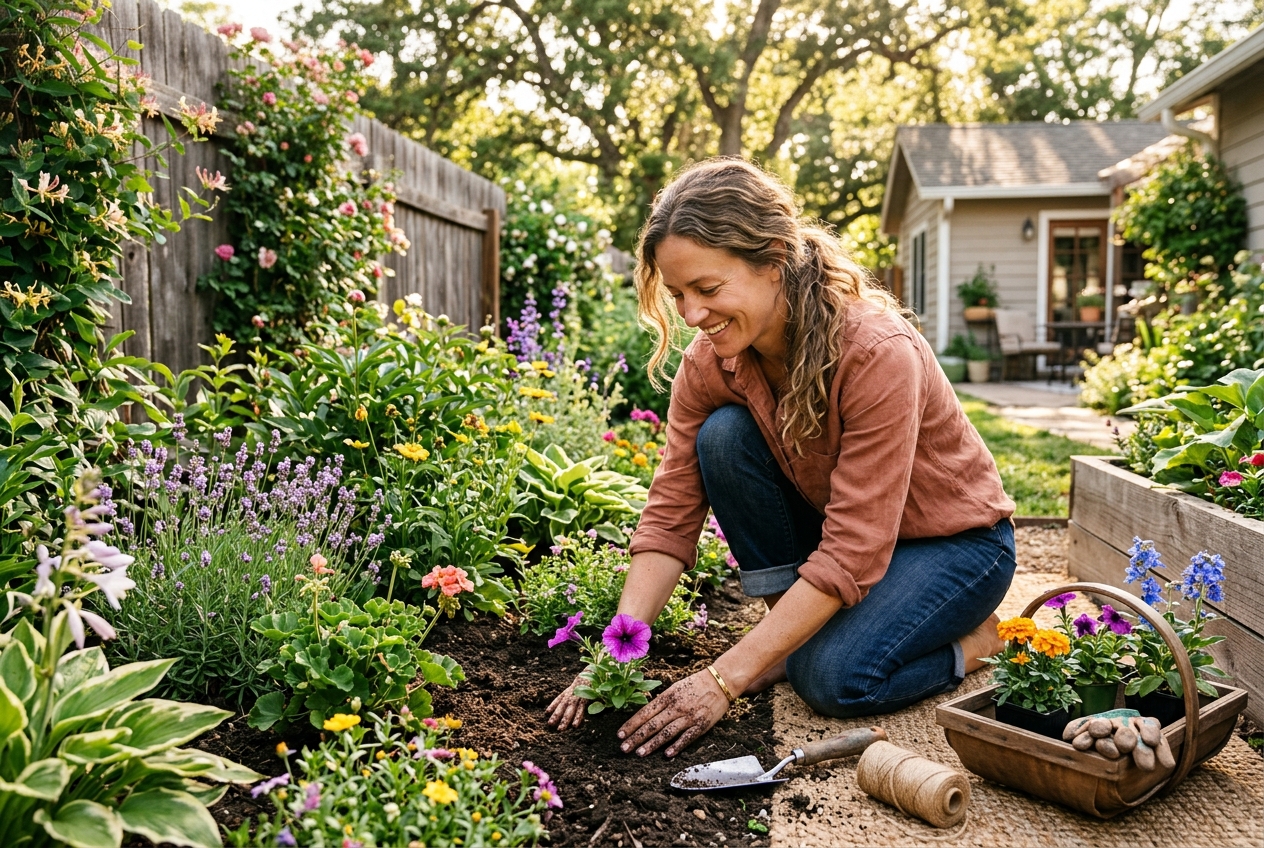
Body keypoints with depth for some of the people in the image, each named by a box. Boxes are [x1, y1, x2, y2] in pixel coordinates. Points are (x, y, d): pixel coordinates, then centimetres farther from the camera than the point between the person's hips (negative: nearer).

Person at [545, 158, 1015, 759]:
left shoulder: (877, 352, -33)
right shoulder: (710, 359, -15)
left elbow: (852, 554, -34)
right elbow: (670, 516, -14)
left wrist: (723, 680, -35)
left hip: (953, 540, -5)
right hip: (832, 523, 5)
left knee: (834, 677, -30)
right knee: (722, 436, -21)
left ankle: (972, 639, 2)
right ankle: (800, 628, -5)